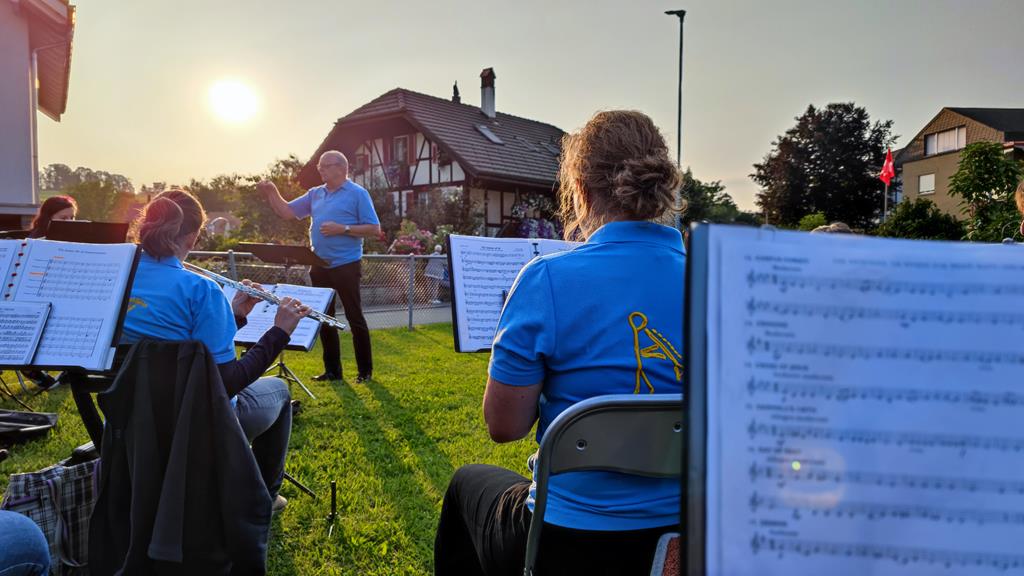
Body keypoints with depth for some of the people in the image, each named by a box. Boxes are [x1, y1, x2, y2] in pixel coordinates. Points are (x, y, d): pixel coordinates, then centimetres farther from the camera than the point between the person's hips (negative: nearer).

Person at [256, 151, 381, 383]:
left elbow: (374, 229, -10)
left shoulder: (358, 194, -5)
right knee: (324, 319, 10)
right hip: (319, 266, 7)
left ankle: (365, 370, 9)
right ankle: (332, 370, 20)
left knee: (355, 318, -1)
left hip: (346, 266, -7)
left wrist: (343, 229, -19)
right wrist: (271, 193, -1)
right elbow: (287, 212, 14)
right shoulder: (315, 194, 13)